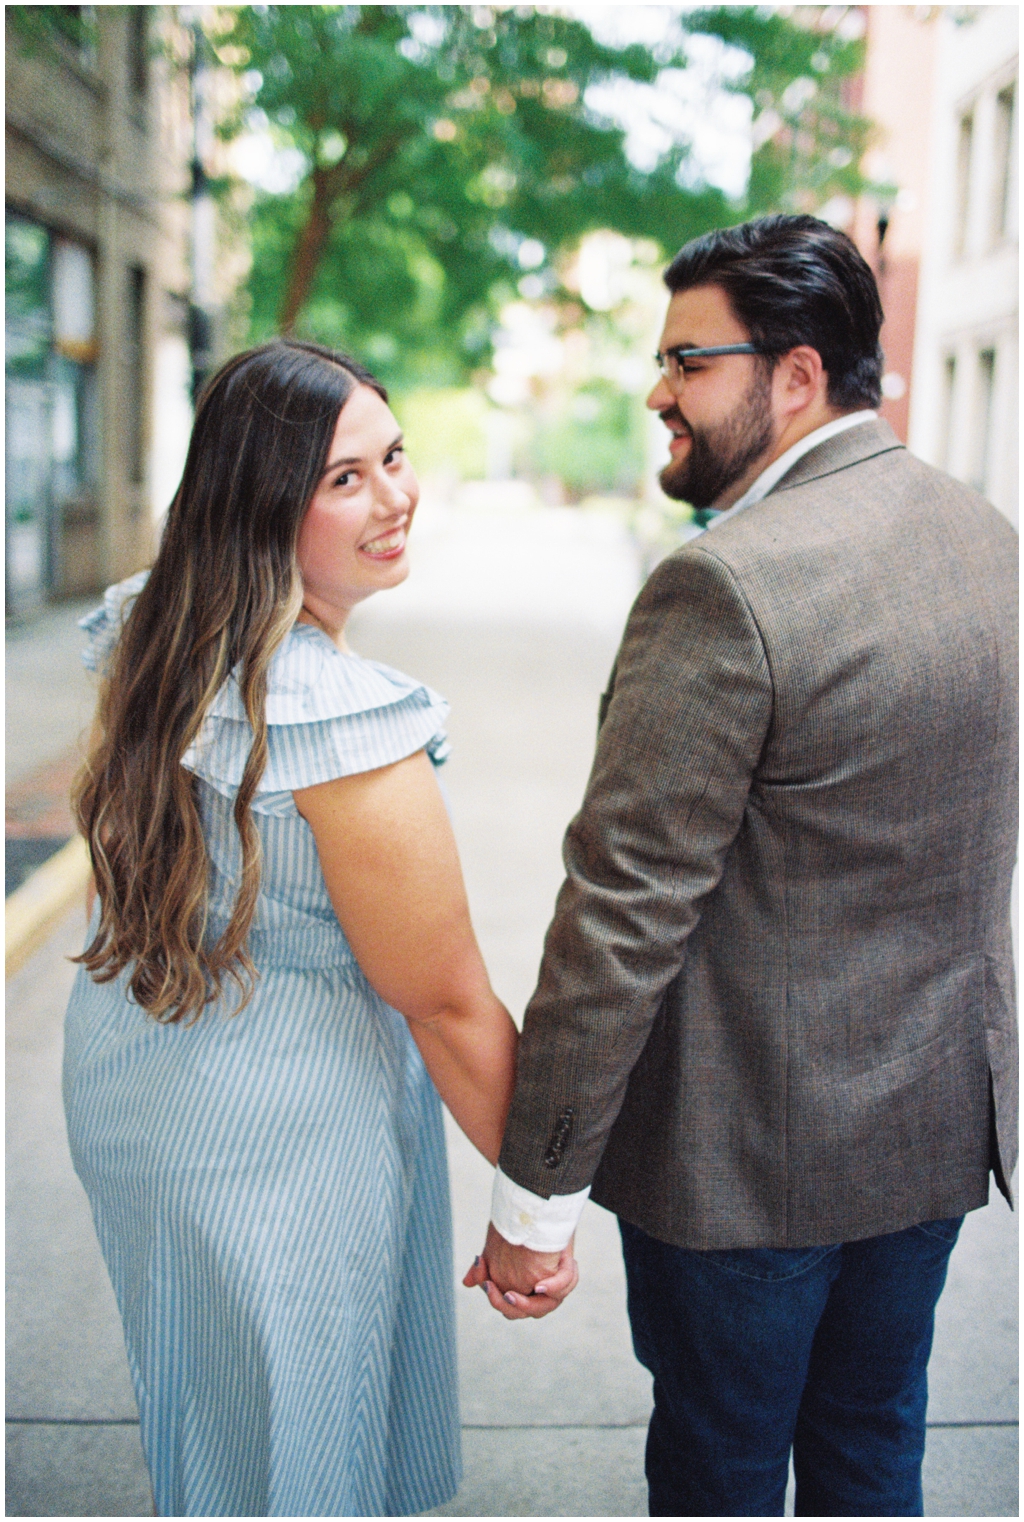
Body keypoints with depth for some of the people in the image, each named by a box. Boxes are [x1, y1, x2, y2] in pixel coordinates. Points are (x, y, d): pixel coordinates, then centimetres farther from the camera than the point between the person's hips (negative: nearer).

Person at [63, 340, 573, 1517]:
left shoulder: (146, 639, -4)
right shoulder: (346, 716, -30)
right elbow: (448, 1008, -22)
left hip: (122, 1085, 8)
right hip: (276, 1139, -8)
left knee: (198, 1407, 30)